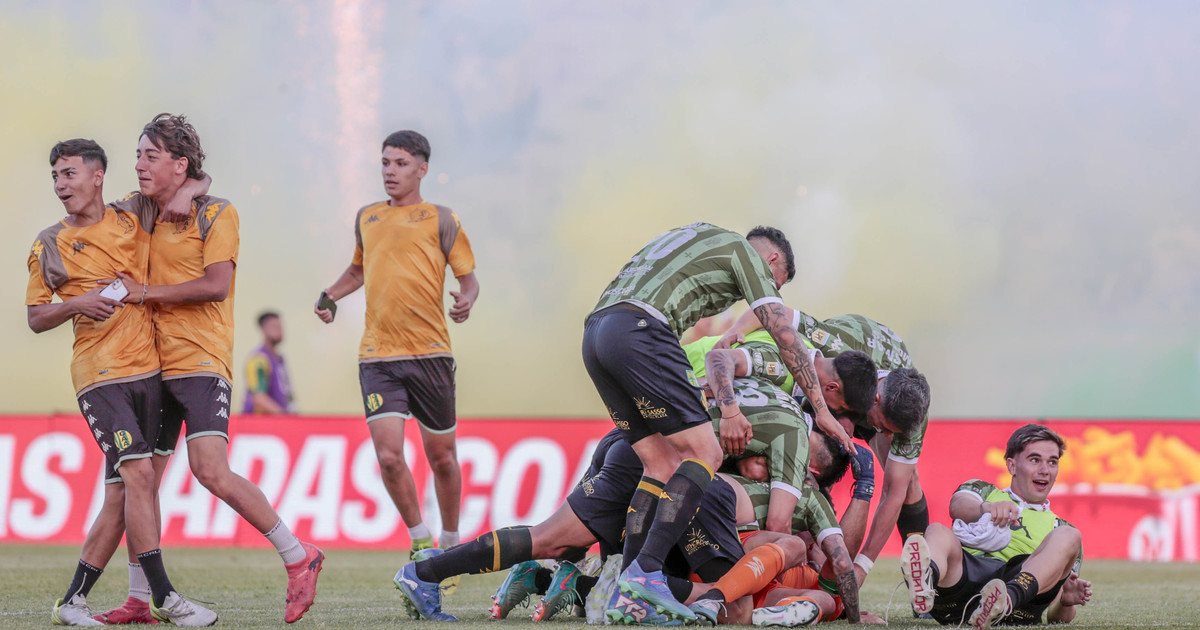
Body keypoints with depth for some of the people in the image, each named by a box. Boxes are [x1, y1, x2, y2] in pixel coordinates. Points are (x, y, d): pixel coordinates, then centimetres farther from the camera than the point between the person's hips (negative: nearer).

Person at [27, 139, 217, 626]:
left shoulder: (133, 223, 10)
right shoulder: (49, 245, 5)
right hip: (99, 376, -4)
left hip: (148, 369, 4)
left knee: (120, 495, 3)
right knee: (138, 474, -18)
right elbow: (36, 319, 7)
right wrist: (75, 305, -10)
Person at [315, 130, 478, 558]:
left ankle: (450, 545, 27)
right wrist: (330, 296, 14)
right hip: (376, 357, 2)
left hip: (430, 353, -2)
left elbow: (468, 278, 4)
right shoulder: (366, 217, 15)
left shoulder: (440, 219, 3)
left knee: (440, 456, 7)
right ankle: (421, 545, 3)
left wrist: (466, 301, -18)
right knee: (388, 455, -13)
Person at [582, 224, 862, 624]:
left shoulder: (694, 239, 36)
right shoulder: (746, 253, 13)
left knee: (663, 466, 10)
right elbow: (785, 336, 7)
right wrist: (820, 408, 14)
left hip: (594, 334, 8)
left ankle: (625, 592, 1)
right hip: (638, 330, -8)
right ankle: (646, 572, -20)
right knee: (704, 455, -6)